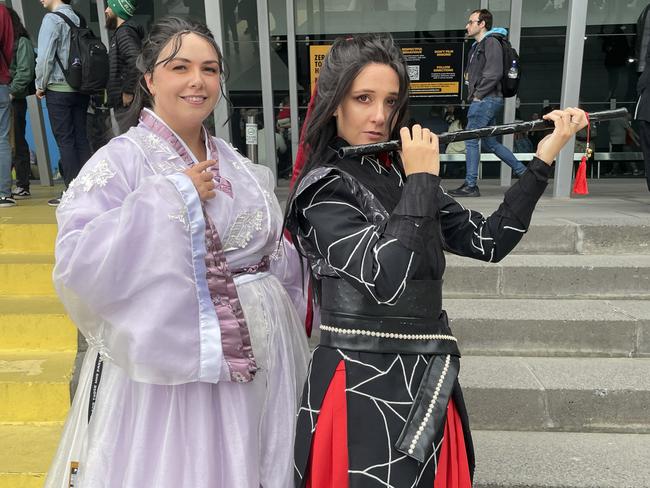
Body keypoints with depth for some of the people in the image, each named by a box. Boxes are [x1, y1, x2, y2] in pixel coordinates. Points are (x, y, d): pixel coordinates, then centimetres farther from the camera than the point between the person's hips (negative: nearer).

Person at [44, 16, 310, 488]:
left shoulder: (239, 167, 8)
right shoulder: (120, 162, -9)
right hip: (164, 377, -5)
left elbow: (277, 258, 16)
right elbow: (77, 262, -22)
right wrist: (172, 196, -21)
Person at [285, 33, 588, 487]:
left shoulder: (399, 174, 6)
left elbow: (489, 242, 6)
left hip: (427, 379, 6)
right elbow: (385, 278, -27)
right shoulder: (324, 189, -12)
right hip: (363, 386, -6)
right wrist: (423, 179, -17)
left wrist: (546, 157, 1)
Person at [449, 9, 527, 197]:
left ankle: (470, 186, -2)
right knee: (491, 142, 13)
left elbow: (494, 73, -18)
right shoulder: (477, 46, 22)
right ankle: (524, 172, 20)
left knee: (471, 140, -7)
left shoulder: (491, 42, -8)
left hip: (486, 100, -10)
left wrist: (477, 95, -16)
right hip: (484, 101, 10)